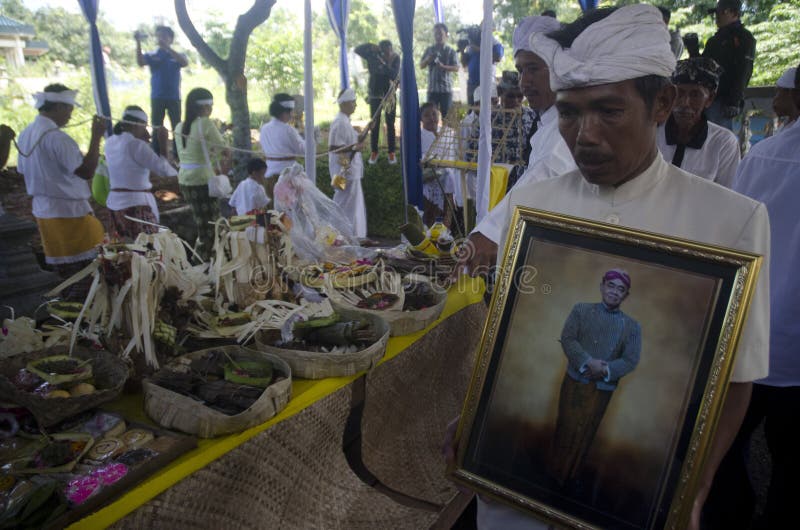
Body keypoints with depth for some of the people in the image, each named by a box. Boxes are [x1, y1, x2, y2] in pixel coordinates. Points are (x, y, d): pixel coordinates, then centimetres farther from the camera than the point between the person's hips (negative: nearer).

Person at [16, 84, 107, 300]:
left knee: (65, 270, 17)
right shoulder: (57, 137, -19)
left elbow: (23, 170, 17)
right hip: (70, 212, -9)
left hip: (43, 210, 9)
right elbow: (86, 171, -24)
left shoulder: (26, 135, 9)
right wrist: (96, 137, -20)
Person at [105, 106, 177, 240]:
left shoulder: (110, 143, 10)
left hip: (114, 201, 9)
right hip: (136, 205, -9)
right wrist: (163, 143, -7)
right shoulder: (135, 144, -15)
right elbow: (164, 170, -15)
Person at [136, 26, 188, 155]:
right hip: (157, 98, 1)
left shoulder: (177, 56, 5)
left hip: (174, 97, -1)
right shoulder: (152, 56, 8)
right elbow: (140, 62, -11)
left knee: (177, 128, 1)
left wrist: (167, 48, -27)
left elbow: (185, 62, -18)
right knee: (156, 129, 4)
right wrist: (138, 42, -23)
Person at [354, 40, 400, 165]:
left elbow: (395, 75, -19)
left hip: (390, 94, 0)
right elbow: (357, 50, -12)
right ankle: (374, 152, 11)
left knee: (390, 124, 2)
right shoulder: (373, 55, -7)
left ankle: (391, 152, 10)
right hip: (375, 94, 0)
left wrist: (387, 64, -29)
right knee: (375, 124, 4)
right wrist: (370, 46, -24)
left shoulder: (396, 58, -9)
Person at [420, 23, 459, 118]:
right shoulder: (429, 50, 11)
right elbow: (421, 65, 10)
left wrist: (443, 66, -20)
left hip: (446, 88, -2)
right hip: (432, 88, 2)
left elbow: (456, 68, -5)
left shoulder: (450, 51, 3)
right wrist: (428, 59, -10)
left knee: (446, 114, -1)